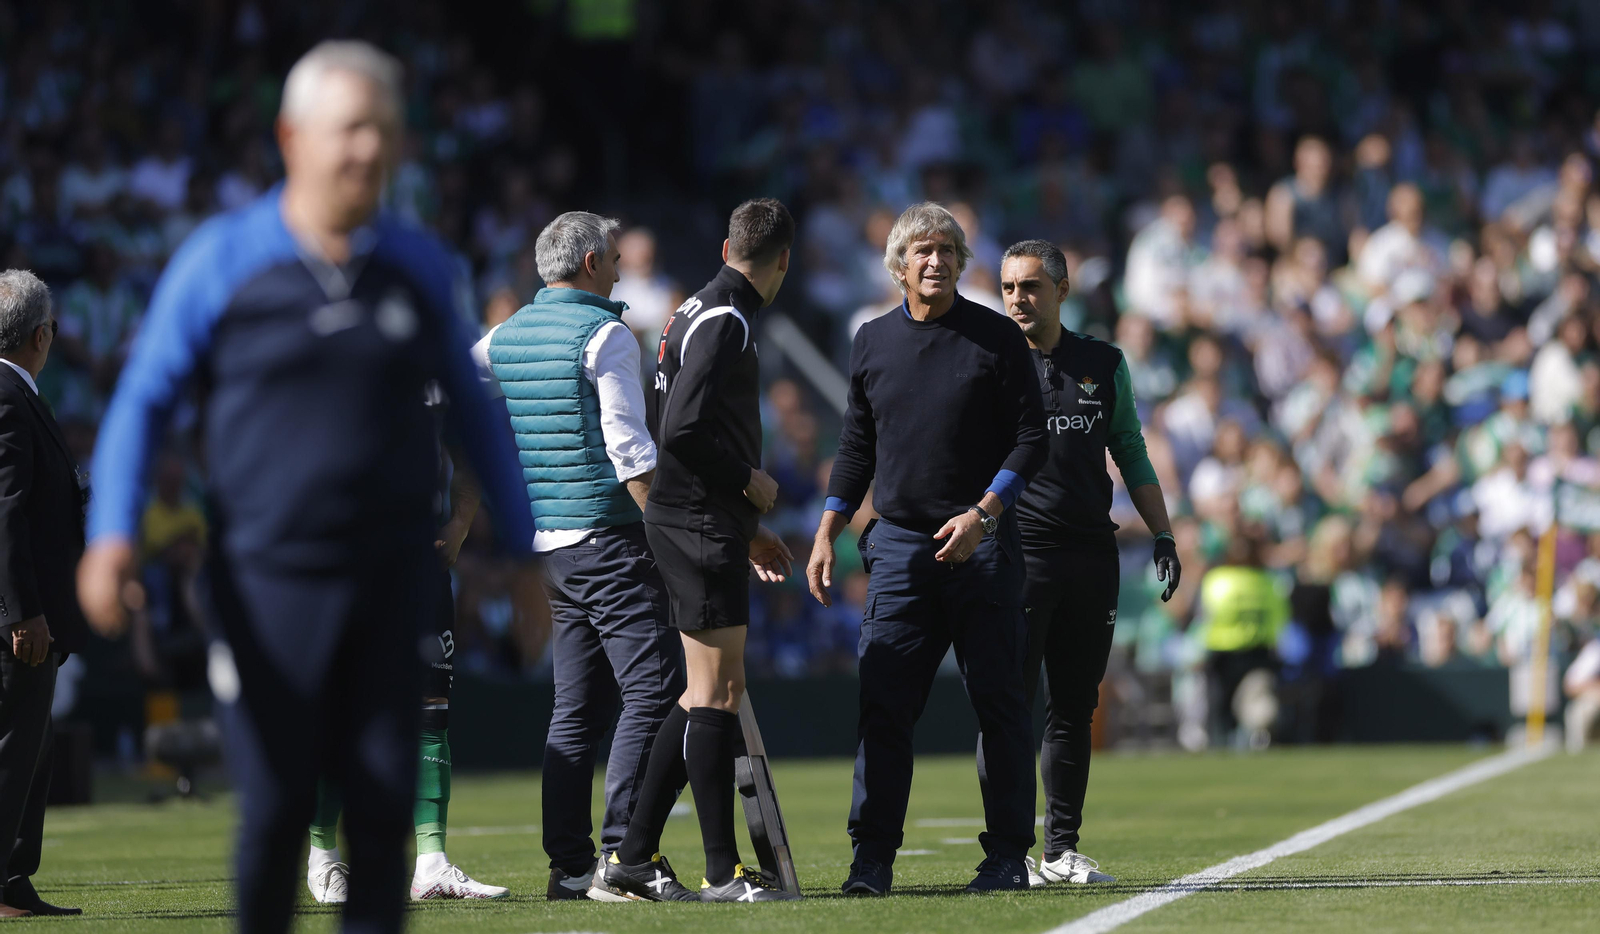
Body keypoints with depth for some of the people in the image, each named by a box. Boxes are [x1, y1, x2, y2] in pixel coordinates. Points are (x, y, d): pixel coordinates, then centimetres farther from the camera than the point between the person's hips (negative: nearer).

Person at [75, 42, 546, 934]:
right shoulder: (222, 259, -2)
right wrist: (113, 535, -13)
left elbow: (476, 411, 16)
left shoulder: (418, 266, 7)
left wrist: (526, 554, 16)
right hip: (269, 582, -2)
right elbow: (143, 398, 1)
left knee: (384, 805, -2)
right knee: (276, 807, -2)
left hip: (391, 582, 2)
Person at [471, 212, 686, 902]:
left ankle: (569, 865, 8)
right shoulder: (605, 334, -9)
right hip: (609, 536, -8)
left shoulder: (505, 336, 13)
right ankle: (621, 859, -16)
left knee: (577, 707, 10)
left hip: (549, 543, 8)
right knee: (653, 690, -8)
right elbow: (628, 447, -16)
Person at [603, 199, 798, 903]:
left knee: (707, 694, 12)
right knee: (716, 693, -8)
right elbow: (681, 429, -24)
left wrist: (746, 529, 21)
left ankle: (636, 854, 14)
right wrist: (751, 482, -10)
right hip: (700, 528, -10)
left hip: (690, 524, 10)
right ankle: (722, 871, -6)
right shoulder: (725, 323, -14)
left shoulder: (698, 313, 16)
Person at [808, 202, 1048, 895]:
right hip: (899, 542, 3)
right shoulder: (873, 343, 11)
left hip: (983, 544, -3)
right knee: (881, 702, -4)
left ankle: (1008, 856, 6)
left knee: (998, 702, 0)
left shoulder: (997, 339, 0)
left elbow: (1030, 440, -1)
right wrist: (827, 533, 12)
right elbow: (857, 447, 18)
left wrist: (982, 514, -13)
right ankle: (873, 855, -2)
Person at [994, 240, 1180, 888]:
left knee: (1074, 708, 6)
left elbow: (1132, 456, 18)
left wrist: (1163, 535, 10)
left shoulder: (1104, 365, 11)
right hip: (1015, 552, -3)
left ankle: (1062, 850, 12)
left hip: (1091, 554, 4)